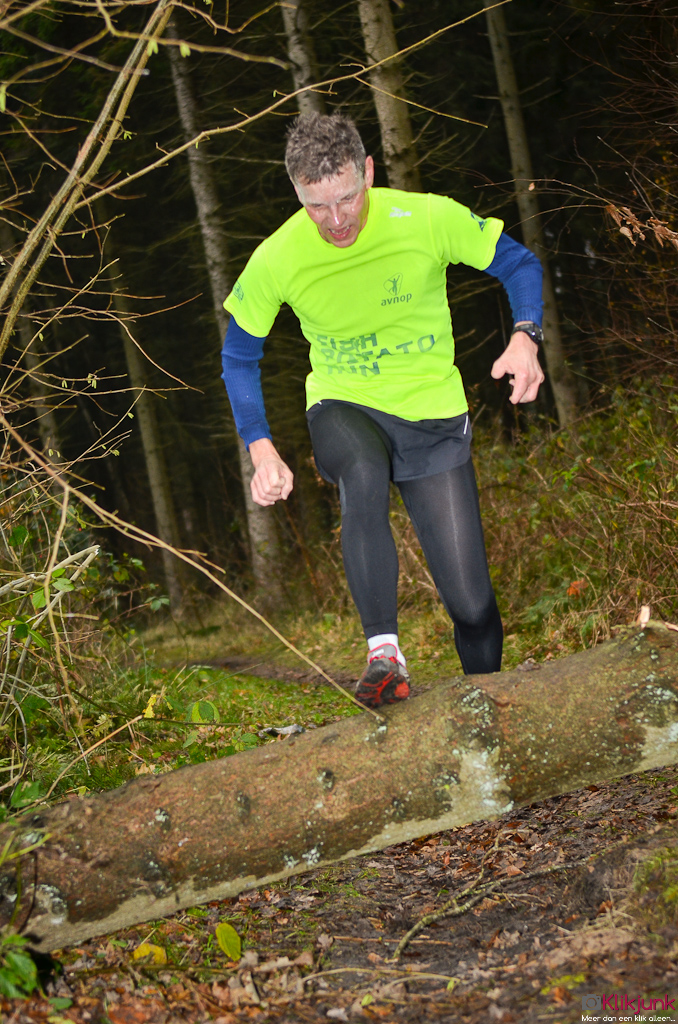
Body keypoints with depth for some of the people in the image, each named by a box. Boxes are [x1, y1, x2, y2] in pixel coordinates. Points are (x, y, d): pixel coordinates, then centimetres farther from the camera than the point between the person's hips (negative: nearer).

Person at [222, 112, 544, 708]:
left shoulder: (429, 218, -14)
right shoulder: (276, 260, -12)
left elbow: (518, 263, 0)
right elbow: (239, 356, 3)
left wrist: (525, 338, -20)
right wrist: (262, 450, -8)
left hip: (434, 415, 0)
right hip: (342, 407, 0)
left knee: (471, 604, -4)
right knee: (364, 475, -41)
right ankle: (384, 653, -28)